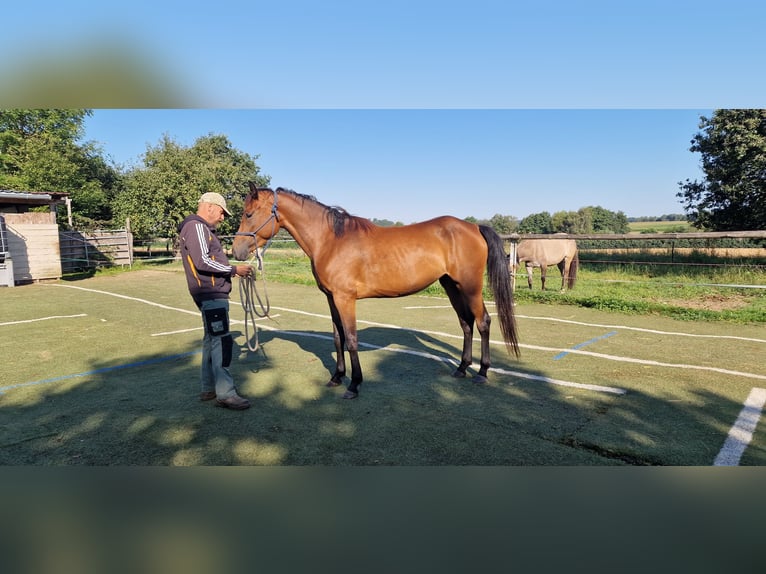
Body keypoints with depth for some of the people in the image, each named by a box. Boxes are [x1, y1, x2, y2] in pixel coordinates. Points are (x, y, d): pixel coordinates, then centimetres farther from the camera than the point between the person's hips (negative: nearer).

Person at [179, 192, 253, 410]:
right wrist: (234, 269, -16)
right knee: (222, 340, -11)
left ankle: (208, 388, 23)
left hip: (213, 293, 11)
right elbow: (203, 261, -22)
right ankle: (225, 393, -8)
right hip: (211, 293, -11)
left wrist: (231, 270, 9)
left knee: (212, 339, 15)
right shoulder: (196, 226, -11)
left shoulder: (202, 228, 21)